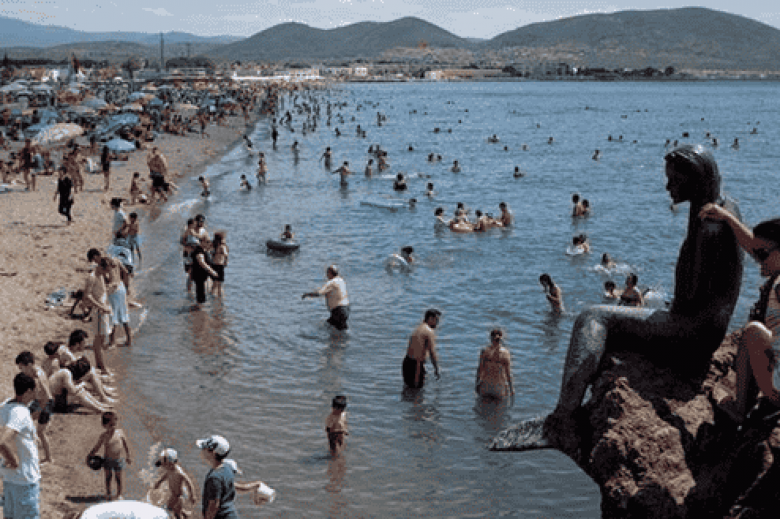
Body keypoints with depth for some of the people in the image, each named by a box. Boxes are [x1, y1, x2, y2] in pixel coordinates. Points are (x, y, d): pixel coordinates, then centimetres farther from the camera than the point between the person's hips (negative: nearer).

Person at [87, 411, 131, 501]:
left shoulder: (120, 432, -13)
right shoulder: (104, 436, -15)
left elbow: (125, 445, -1)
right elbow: (97, 447, -1)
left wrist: (128, 457, 5)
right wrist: (90, 455, -2)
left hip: (118, 459, 0)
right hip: (107, 459, 0)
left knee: (118, 478, 12)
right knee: (108, 477, 16)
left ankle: (119, 494, 29)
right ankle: (108, 494, 35)